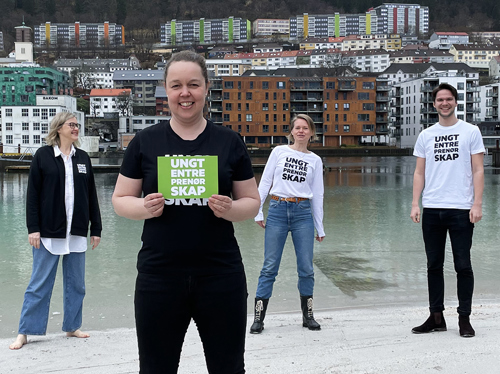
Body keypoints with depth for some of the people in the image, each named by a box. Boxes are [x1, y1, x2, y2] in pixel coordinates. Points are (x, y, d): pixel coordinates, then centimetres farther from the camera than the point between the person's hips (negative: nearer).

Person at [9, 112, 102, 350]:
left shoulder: (83, 158, 9)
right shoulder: (43, 156, -2)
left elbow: (91, 195, 11)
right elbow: (33, 194, -4)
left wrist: (96, 228, 8)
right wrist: (33, 228, -11)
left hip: (77, 232, 4)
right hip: (49, 232, -4)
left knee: (76, 283, 9)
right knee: (39, 284, 0)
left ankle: (72, 327, 22)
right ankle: (24, 332, 8)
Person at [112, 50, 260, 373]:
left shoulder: (230, 142, 4)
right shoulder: (145, 142, 4)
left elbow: (252, 201, 8)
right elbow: (121, 199, 7)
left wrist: (229, 209, -13)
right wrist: (145, 208, -14)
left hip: (221, 275, 0)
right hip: (160, 276, 0)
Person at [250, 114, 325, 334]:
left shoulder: (315, 160, 10)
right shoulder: (279, 151, 6)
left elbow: (317, 195, 11)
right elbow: (265, 182, 5)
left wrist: (320, 227, 10)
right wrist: (257, 211, -1)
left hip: (303, 213, 1)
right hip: (278, 210, -1)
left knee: (306, 268, 3)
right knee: (270, 266, -2)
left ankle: (307, 315, 18)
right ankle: (259, 317, 4)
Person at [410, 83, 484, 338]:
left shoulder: (470, 132, 3)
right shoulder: (425, 135, 11)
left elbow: (478, 171, 0)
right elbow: (419, 172, 11)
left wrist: (477, 204, -9)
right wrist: (415, 204, 1)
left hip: (461, 209, -3)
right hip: (432, 210, 3)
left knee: (462, 265, 0)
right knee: (434, 265, 8)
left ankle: (464, 319, 10)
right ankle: (436, 317, 18)